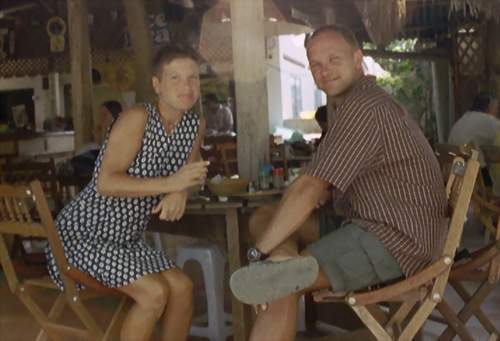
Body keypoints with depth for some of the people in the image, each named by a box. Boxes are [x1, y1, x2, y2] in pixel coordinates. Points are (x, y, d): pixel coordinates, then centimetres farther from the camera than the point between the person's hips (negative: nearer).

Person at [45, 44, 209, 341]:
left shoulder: (196, 126, -1)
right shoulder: (137, 118, -22)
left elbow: (188, 173, 12)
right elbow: (105, 183, -29)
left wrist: (180, 194, -13)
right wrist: (169, 184, -35)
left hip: (128, 238, 7)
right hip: (84, 233, -7)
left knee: (182, 286, -6)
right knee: (154, 292, -20)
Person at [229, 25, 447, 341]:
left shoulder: (362, 107, -16)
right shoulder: (374, 99, 19)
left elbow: (308, 190, -22)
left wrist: (258, 252, -18)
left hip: (396, 239, -11)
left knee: (281, 287, -26)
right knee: (263, 217, 4)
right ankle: (291, 263, -23)